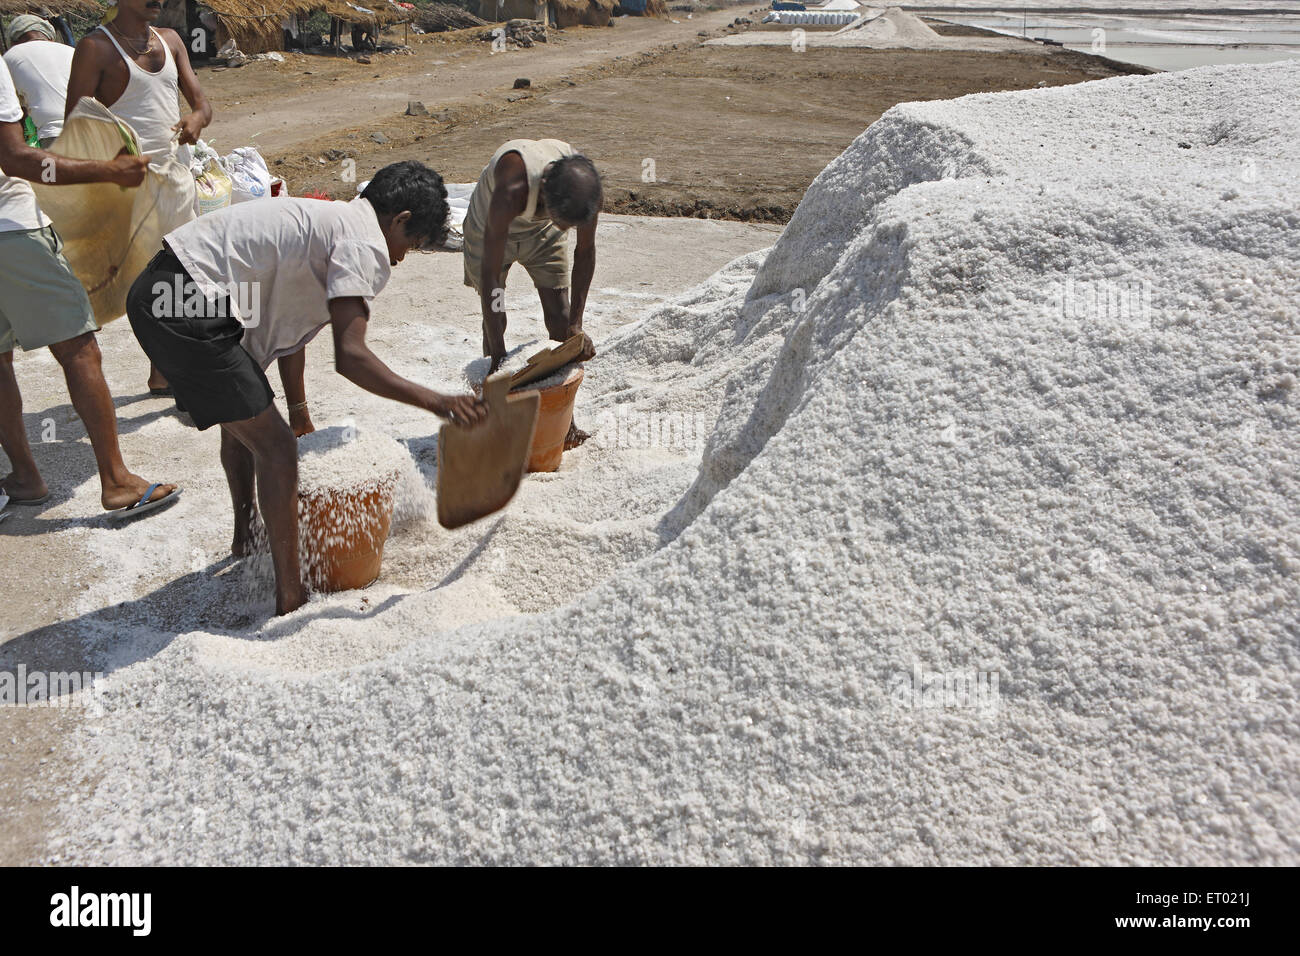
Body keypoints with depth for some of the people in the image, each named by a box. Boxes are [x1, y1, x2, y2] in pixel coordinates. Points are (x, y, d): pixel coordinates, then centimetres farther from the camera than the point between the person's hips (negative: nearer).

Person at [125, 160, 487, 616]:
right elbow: (350, 357, -22)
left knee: (242, 422, 28)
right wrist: (435, 402, -18)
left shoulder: (327, 220, 22)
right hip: (188, 307, -11)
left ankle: (245, 537, 50)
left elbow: (286, 323, 27)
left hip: (158, 291, 11)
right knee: (275, 446, -4)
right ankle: (290, 599, 4)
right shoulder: (366, 245, -9)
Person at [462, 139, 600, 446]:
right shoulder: (512, 191, -45)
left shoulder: (585, 183, -33)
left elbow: (585, 251, -16)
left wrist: (576, 323, -19)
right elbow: (489, 274, -41)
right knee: (495, 319, -5)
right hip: (490, 228, -3)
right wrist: (498, 357, -41)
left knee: (560, 319, -4)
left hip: (541, 231, 3)